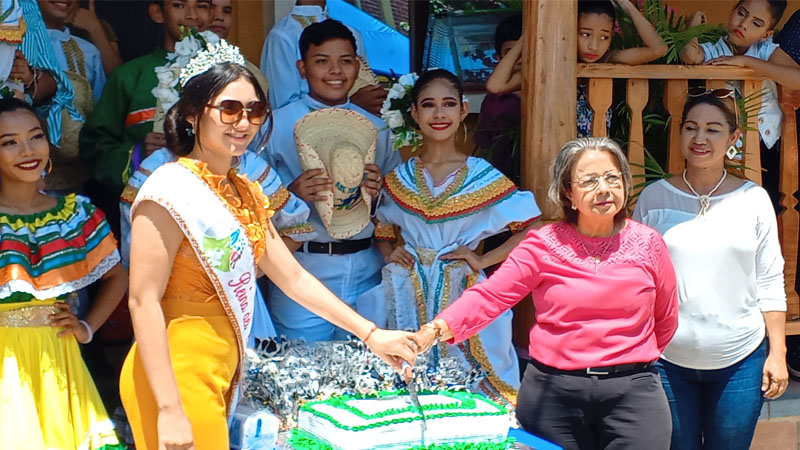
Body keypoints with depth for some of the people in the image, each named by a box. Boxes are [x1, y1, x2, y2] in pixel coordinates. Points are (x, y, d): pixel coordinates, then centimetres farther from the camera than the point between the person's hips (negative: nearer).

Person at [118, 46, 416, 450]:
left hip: (219, 372, 8)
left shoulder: (245, 193, 12)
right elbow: (144, 301, -18)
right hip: (175, 375, -8)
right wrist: (169, 410, -23)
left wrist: (370, 334, 10)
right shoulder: (172, 190, -14)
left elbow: (293, 276, 14)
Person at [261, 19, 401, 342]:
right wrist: (292, 194, -22)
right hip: (302, 270, -3)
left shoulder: (377, 129, 12)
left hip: (367, 274, 3)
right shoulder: (276, 126, 0)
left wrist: (380, 192, -7)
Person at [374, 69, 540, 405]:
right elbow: (382, 229, 21)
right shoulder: (399, 178, 6)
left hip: (463, 294, -2)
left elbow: (531, 226, -5)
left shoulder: (482, 176, -2)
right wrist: (388, 253, 2)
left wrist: (484, 260, -9)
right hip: (410, 299, 2)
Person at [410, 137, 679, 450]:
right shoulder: (543, 245, -5)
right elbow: (488, 297, -15)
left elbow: (666, 320, 13)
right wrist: (433, 331, -29)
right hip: (553, 392, 0)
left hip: (633, 392, 1)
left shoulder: (648, 244, 1)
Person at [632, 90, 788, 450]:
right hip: (668, 361, 0)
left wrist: (777, 353, 1)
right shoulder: (654, 197, -1)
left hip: (740, 363, 0)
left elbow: (770, 282, 4)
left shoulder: (753, 199, 1)